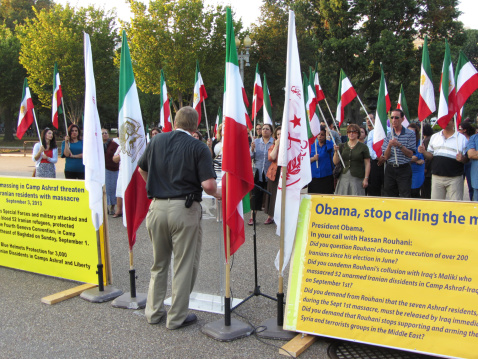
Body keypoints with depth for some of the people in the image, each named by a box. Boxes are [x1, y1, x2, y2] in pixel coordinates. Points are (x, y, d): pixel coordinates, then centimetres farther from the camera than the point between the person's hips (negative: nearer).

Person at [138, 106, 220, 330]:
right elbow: (208, 185, -16)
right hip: (184, 209, -4)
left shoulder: (157, 141, 6)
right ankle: (177, 317, 18)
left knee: (159, 263, 20)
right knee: (184, 265, 9)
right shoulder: (199, 148, -7)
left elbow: (142, 170, 18)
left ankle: (154, 311, 30)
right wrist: (218, 194, 4)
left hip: (157, 206, 5)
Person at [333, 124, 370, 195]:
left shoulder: (363, 147, 2)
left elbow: (367, 163, -1)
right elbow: (335, 162, 8)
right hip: (344, 177, 3)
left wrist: (366, 179, -8)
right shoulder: (342, 146, 11)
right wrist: (336, 151, -8)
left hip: (357, 178, -3)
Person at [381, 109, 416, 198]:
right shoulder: (388, 135, 9)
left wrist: (400, 145, -20)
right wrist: (389, 146, -15)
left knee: (405, 197, -5)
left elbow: (410, 154, -6)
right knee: (390, 196, 7)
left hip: (404, 169, -3)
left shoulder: (410, 134, 0)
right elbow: (386, 157, 3)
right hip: (390, 169, 3)